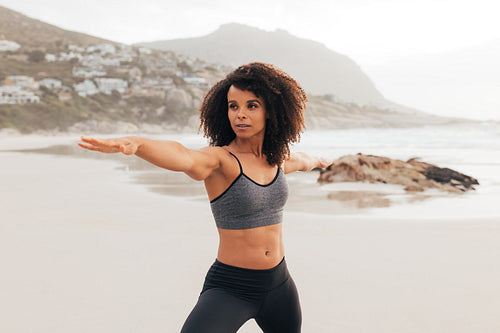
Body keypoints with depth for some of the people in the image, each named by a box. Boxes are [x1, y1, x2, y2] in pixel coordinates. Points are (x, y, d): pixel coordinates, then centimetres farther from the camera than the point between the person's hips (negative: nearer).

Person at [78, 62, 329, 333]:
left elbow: (300, 160, 29)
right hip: (229, 288, -6)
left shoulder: (276, 158, 3)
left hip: (278, 286, 6)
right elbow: (183, 158, -40)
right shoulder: (218, 159, -16)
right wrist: (135, 143, -61)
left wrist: (314, 162, 53)